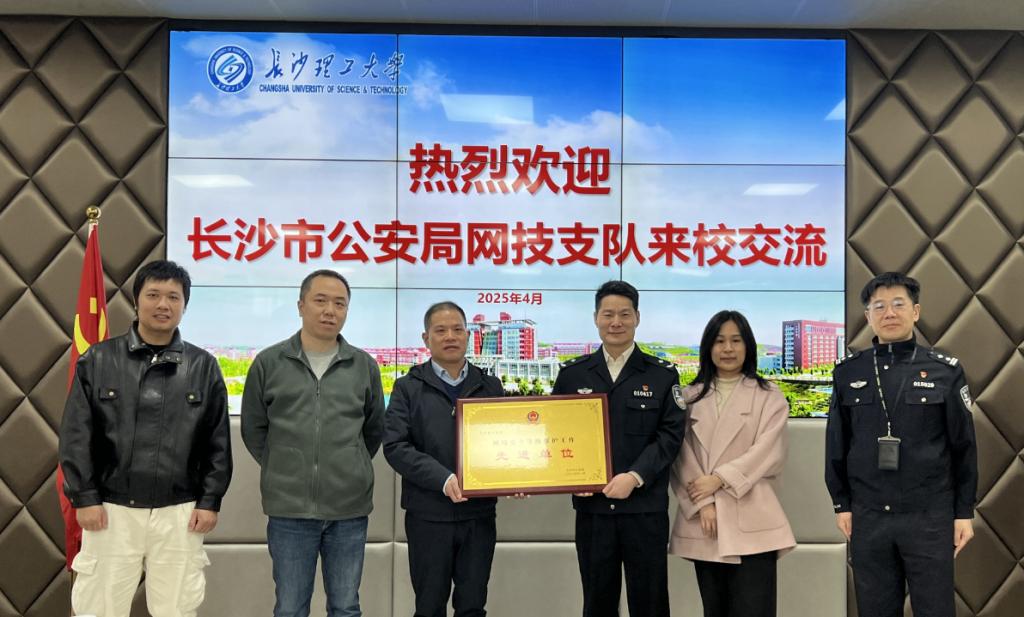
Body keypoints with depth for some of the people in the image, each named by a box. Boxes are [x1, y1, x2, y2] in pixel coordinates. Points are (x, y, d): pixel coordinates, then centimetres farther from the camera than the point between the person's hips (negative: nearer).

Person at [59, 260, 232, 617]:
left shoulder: (203, 366, 4)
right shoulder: (97, 360, 2)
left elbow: (218, 443, 4)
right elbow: (76, 436, 2)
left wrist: (210, 501, -1)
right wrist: (84, 497, -4)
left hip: (180, 513, 1)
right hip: (111, 509, 0)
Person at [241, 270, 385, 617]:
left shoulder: (364, 366, 4)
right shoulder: (268, 363, 0)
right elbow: (253, 430, 9)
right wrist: (282, 472, 8)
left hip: (350, 508, 1)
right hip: (289, 509, -1)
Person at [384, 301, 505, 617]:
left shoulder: (491, 386, 10)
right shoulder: (408, 387, 1)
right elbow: (395, 446, -8)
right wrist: (443, 478, -20)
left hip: (479, 513, 2)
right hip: (429, 515, -2)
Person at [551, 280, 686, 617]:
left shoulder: (663, 375, 4)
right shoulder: (572, 374, 8)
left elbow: (670, 435, -4)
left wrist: (635, 477, -16)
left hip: (646, 507, -1)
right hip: (592, 506, 2)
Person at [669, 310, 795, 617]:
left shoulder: (769, 396, 7)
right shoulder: (690, 397, 12)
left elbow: (767, 452, -5)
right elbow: (681, 456, 4)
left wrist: (719, 479, -13)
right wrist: (703, 503, -8)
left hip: (751, 523, -2)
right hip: (702, 521, 2)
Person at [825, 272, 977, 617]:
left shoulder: (945, 370, -1)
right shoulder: (848, 373, 3)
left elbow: (963, 446, 1)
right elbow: (836, 445, 8)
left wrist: (964, 511, 0)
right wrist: (841, 504, 6)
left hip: (930, 516, -1)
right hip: (868, 516, 2)